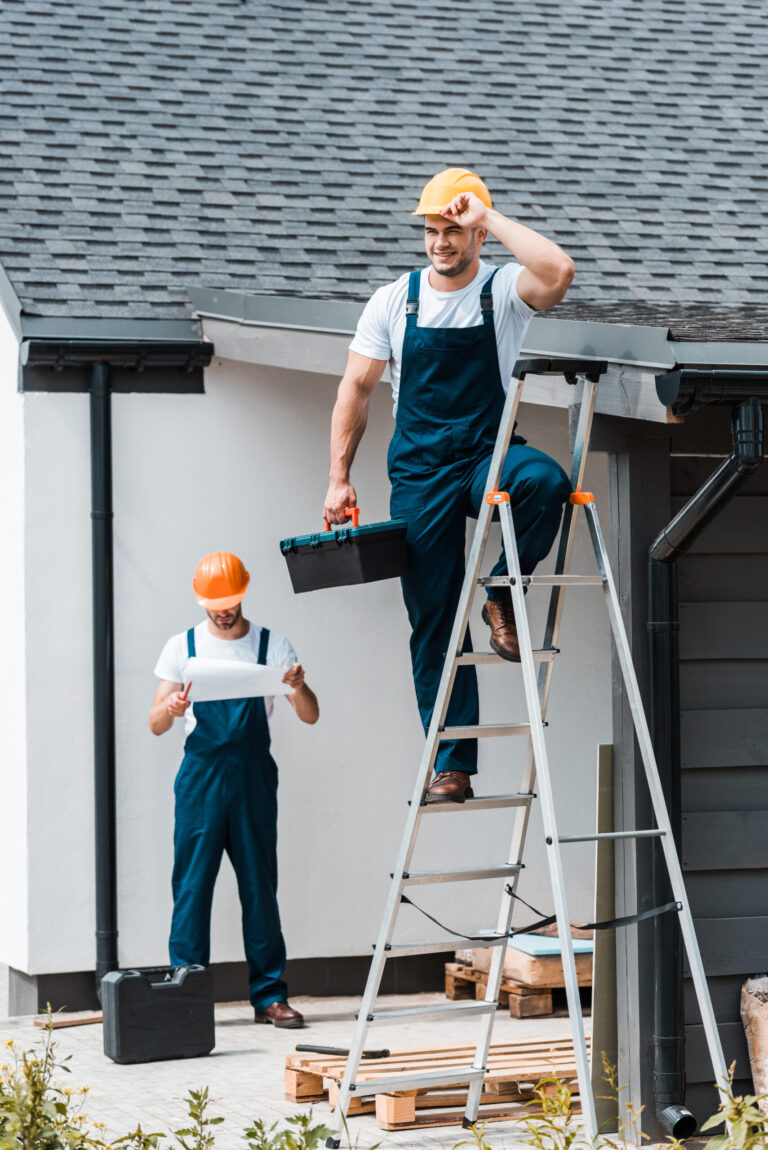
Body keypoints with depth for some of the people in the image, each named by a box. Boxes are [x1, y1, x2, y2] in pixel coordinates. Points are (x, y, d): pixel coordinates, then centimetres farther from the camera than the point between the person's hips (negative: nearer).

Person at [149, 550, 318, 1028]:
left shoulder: (272, 645, 6)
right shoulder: (183, 647, 7)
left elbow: (311, 717, 3)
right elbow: (156, 724, 5)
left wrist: (299, 687, -19)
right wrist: (170, 710, -19)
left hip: (254, 777, 0)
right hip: (201, 775, 0)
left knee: (260, 886, 3)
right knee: (192, 886, -3)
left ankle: (270, 995, 9)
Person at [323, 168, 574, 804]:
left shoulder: (504, 289, -3)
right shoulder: (393, 301, 4)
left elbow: (558, 271, -26)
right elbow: (357, 387, 8)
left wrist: (489, 215, -19)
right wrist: (339, 478, 3)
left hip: (491, 458, -1)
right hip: (420, 475, 2)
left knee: (544, 480, -37)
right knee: (434, 623, -1)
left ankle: (501, 595, -11)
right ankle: (452, 765, 5)